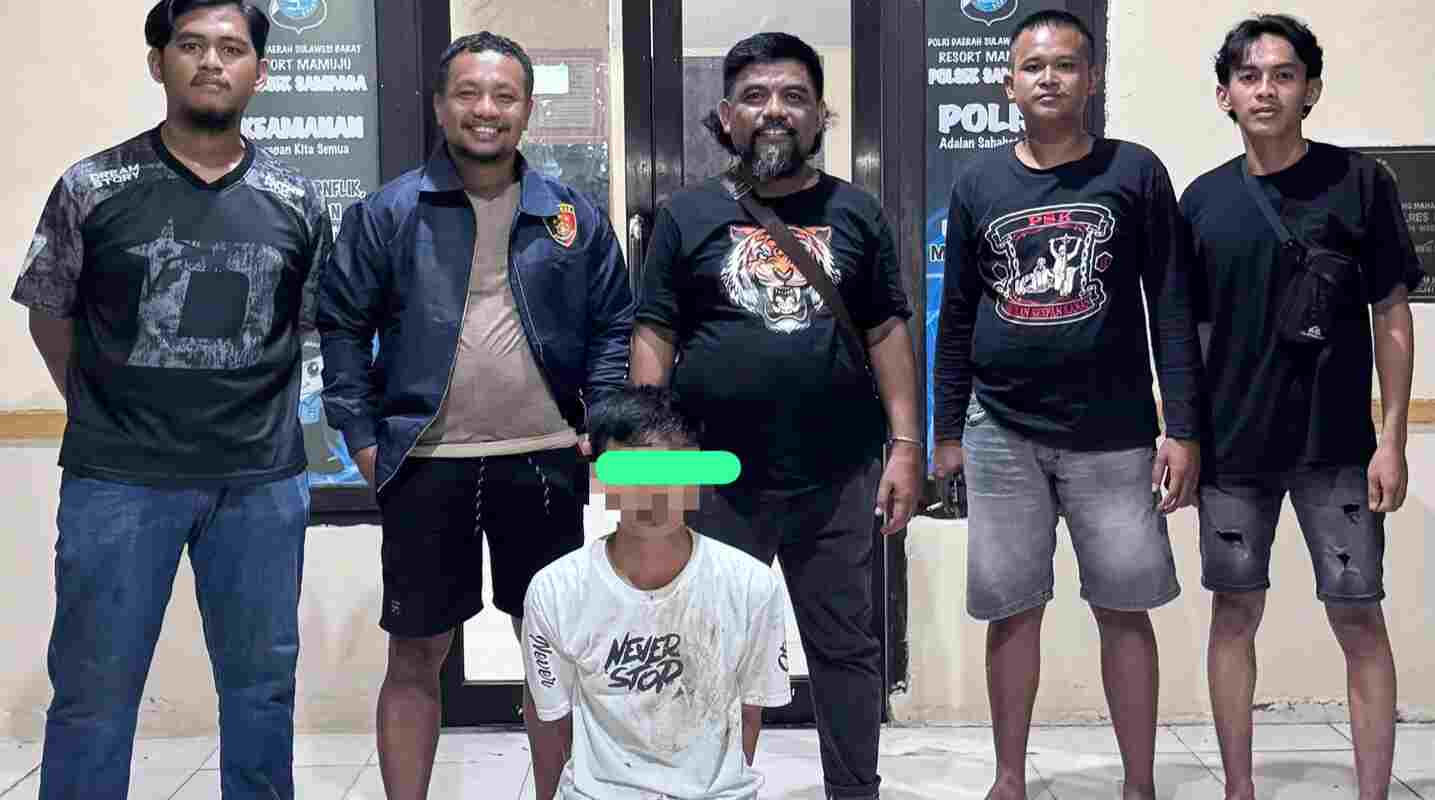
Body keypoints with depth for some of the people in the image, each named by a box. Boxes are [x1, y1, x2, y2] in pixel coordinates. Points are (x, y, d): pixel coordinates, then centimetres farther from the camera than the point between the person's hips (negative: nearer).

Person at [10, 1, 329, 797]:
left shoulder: (294, 200, 4)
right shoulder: (93, 187, -2)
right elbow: (50, 314, 7)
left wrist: (254, 411, 10)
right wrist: (105, 416, 7)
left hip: (263, 481, 2)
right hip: (119, 479, -2)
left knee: (262, 683, 13)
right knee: (94, 690, 5)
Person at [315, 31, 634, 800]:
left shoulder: (574, 217, 6)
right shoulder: (387, 212, 0)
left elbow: (613, 326, 10)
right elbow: (341, 325, 3)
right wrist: (362, 436, -3)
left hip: (543, 461, 2)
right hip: (427, 465, -2)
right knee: (415, 653, 7)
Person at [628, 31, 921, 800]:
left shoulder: (855, 213, 7)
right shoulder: (687, 215, 3)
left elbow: (887, 332, 6)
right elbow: (653, 335, 1)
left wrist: (905, 444, 0)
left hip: (838, 476, 1)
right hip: (717, 476, -1)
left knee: (845, 646, 11)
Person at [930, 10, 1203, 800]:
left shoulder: (1135, 172, 0)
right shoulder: (978, 182, 6)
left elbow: (1172, 308, -1)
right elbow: (957, 317, 9)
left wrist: (1183, 428, -6)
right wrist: (947, 431, 7)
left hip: (1114, 433, -1)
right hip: (1001, 431, 2)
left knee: (1125, 610, 4)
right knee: (1012, 611, 7)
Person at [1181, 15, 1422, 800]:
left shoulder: (1359, 182, -3)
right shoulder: (1204, 198, 3)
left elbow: (1392, 316, -2)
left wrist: (1392, 438, -7)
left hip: (1336, 445, -2)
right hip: (1232, 443, 2)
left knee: (1359, 618, 0)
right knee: (1235, 611, 8)